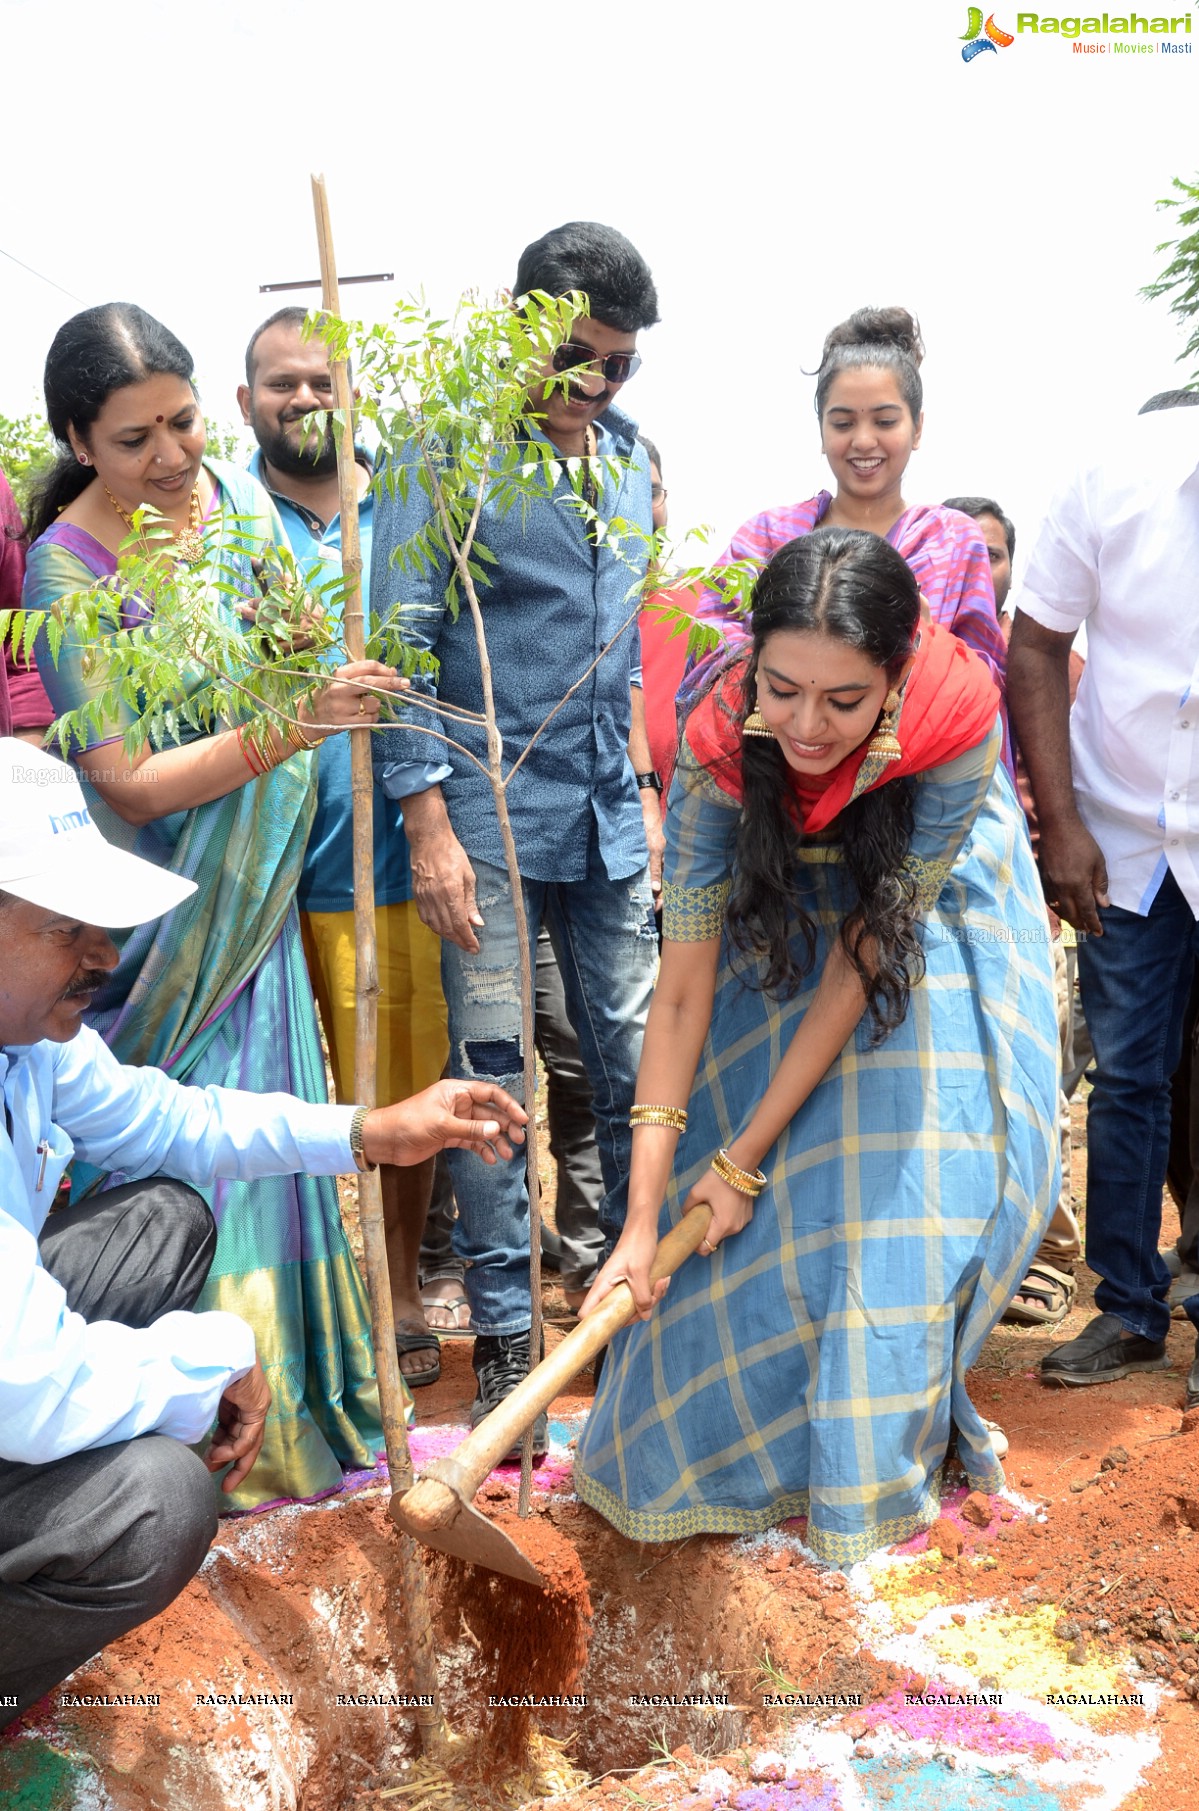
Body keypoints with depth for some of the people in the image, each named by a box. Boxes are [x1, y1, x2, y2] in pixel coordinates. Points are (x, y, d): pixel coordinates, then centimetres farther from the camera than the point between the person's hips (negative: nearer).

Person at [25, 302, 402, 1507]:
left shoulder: (241, 500, 0)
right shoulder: (68, 565, -16)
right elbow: (134, 781, -22)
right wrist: (287, 728, -33)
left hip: (251, 902, 5)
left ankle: (291, 1404, 33)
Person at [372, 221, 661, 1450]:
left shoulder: (632, 456, 13)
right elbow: (401, 644, -8)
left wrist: (646, 785, 15)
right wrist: (428, 824, -13)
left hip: (608, 811, 5)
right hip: (489, 809, -5)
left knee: (635, 1068, 8)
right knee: (491, 1078, 1)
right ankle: (503, 1333, 13)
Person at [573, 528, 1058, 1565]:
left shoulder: (959, 721, -36)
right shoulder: (720, 749, -32)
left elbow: (867, 955, -30)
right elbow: (682, 991, -29)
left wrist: (746, 1156, -26)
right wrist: (642, 1217, -31)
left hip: (931, 914, 0)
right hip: (785, 918, 1)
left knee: (924, 1179, -8)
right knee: (777, 1203, -3)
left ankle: (881, 1440, 14)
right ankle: (739, 1434, 22)